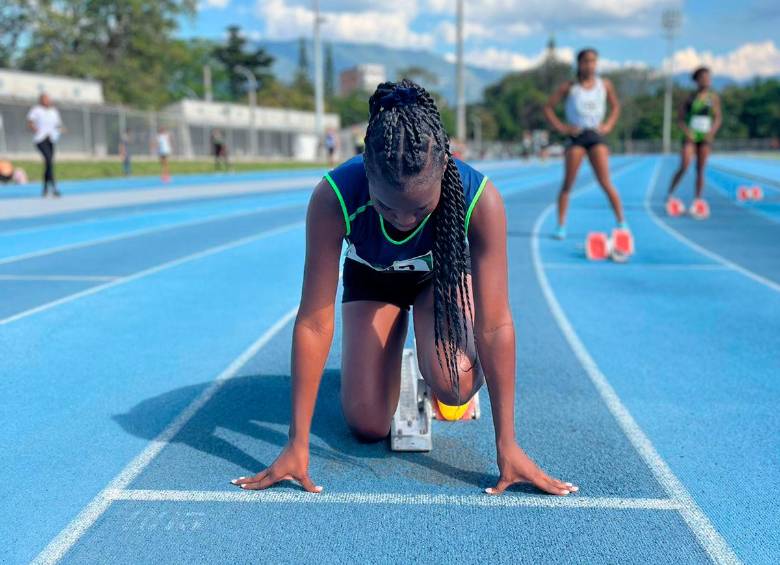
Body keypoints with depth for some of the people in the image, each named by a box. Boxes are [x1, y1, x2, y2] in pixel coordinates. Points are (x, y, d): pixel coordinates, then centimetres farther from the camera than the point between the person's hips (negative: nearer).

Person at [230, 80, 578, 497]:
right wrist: (297, 444, -33)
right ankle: (392, 345, 23)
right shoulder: (333, 197, -39)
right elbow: (314, 323, -35)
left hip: (444, 273, 0)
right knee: (367, 425, -8)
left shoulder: (480, 199, -39)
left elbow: (495, 326, -35)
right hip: (371, 277, 1)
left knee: (454, 387, -28)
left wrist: (507, 444, -33)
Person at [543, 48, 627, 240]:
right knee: (568, 183, -1)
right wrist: (561, 127, -6)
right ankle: (561, 226, 4)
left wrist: (608, 125, 6)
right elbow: (548, 107, 3)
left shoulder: (605, 85, 6)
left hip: (596, 135, 1)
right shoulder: (569, 87, 0)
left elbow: (615, 106, 21)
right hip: (576, 136, -1)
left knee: (605, 182, -5)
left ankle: (621, 222, 2)